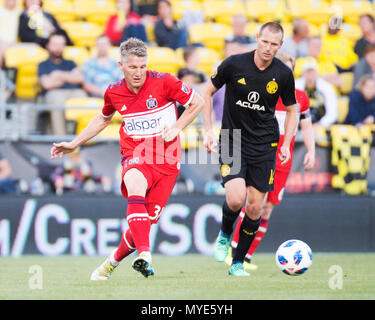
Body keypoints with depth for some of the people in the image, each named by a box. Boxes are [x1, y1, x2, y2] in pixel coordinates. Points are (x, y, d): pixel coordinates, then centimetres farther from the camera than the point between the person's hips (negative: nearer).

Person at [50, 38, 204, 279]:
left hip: (167, 159, -1)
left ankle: (114, 261, 21)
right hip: (135, 156, 1)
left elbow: (197, 103, 2)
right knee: (136, 187, -34)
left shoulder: (163, 82, -10)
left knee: (149, 219, -5)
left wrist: (176, 128, -8)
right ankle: (144, 255, -45)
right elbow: (104, 118, 24)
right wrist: (74, 144, 25)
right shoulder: (114, 92, 2)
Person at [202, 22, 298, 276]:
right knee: (236, 199, -20)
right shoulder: (234, 64, -10)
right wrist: (209, 130, -2)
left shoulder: (284, 74, -4)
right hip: (232, 142, -2)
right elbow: (208, 92, 5)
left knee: (255, 208, 0)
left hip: (264, 146, 2)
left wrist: (286, 145, 1)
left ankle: (238, 263, 16)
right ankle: (225, 235, 13)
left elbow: (292, 110, 11)